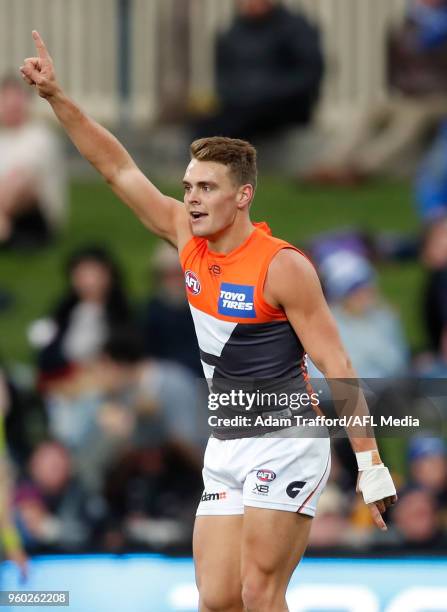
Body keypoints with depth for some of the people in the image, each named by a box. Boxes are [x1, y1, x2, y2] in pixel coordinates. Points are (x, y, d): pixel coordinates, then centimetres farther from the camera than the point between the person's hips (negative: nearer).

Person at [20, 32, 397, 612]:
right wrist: (57, 97, 4)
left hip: (286, 443, -7)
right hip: (224, 449, 7)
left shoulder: (282, 266, -14)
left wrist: (371, 465, -17)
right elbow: (117, 167, 10)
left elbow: (336, 365, -14)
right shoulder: (187, 237, 5)